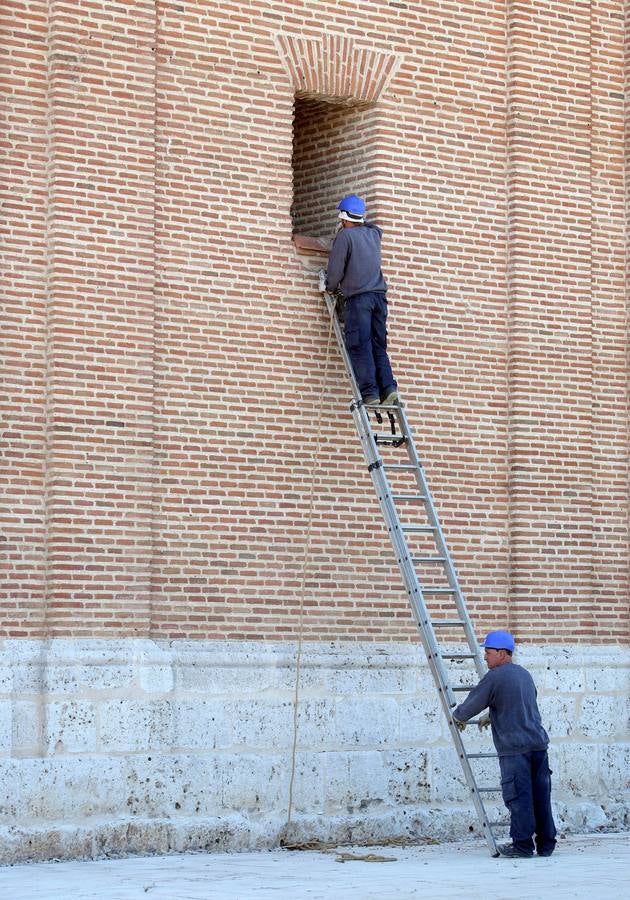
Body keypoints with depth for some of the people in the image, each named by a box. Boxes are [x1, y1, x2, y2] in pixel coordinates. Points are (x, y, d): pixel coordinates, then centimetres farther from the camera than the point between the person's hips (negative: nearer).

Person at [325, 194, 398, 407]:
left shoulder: (345, 236, -3)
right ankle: (388, 387, -6)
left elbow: (336, 269, -4)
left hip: (358, 297, -6)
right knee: (378, 346, 7)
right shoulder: (373, 233, 15)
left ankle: (370, 392, -16)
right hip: (379, 295, 6)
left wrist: (331, 287, 15)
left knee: (360, 346, -7)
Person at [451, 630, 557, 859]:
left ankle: (522, 844, -2)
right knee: (540, 795, 9)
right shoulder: (524, 674, 18)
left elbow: (472, 703, -3)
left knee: (518, 797, -3)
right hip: (538, 743, 7)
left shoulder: (495, 677, -7)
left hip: (514, 747, -7)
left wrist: (458, 717, 18)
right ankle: (546, 844, 12)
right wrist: (490, 717, 40)